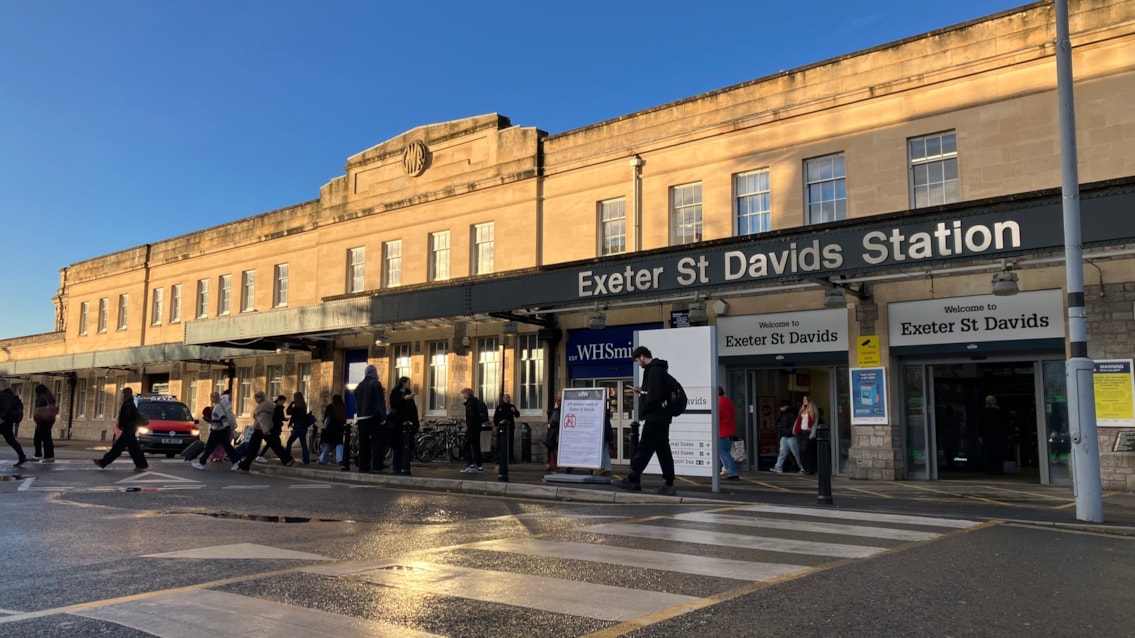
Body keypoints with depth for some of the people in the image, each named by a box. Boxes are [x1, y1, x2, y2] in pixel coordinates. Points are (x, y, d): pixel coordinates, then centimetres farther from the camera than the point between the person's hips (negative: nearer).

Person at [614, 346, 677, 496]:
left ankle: (632, 480, 2)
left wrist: (643, 410, -11)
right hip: (661, 417, 10)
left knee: (644, 449, -4)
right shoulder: (659, 369, 18)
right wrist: (642, 391, 14)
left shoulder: (654, 370, -14)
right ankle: (669, 485, 7)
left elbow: (655, 395, -22)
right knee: (663, 450, 7)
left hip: (654, 417, -10)